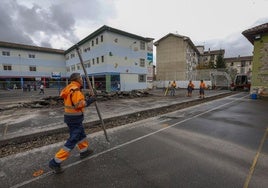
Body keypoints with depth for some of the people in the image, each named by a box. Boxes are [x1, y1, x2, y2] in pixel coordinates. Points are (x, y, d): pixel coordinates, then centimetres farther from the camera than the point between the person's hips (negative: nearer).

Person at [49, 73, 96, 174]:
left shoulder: (70, 87, 8)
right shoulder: (75, 89, -21)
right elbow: (79, 104, -27)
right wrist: (89, 101, -16)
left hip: (70, 116, 10)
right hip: (74, 118, -10)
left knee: (81, 134, 25)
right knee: (72, 141, 0)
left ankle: (84, 151, 42)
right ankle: (55, 162, 9)